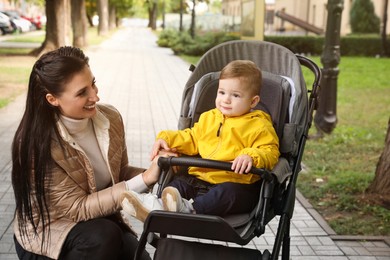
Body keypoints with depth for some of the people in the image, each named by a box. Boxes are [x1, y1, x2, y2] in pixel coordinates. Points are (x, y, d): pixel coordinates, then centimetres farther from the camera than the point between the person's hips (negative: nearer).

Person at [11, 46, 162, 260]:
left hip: (99, 220, 5)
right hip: (46, 234, -5)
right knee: (103, 236, -32)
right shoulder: (36, 144, -27)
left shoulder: (110, 118, -9)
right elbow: (79, 208, -25)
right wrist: (144, 180, -31)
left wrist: (154, 174, -16)